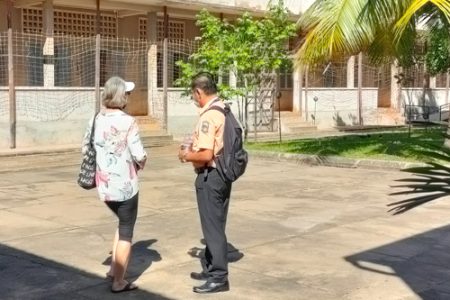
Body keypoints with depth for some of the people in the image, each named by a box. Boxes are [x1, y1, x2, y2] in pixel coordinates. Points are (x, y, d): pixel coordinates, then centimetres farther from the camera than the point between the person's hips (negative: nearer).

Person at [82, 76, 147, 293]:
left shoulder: (96, 119, 2)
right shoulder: (127, 122, -16)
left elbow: (85, 148, 10)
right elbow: (139, 155, -18)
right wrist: (141, 162, 4)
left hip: (103, 184, 6)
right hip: (125, 185, -6)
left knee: (123, 224, 26)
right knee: (126, 232, 8)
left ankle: (114, 269, 25)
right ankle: (119, 282, 13)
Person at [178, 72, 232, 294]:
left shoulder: (208, 116, -20)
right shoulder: (224, 110, 9)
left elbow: (206, 155, -25)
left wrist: (187, 156, -8)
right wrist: (194, 151, 14)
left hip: (210, 176, -9)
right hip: (223, 173, 9)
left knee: (212, 226, 0)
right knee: (215, 224, 19)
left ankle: (219, 278, 8)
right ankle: (210, 269, 32)